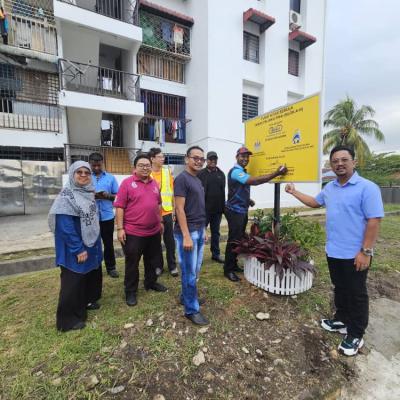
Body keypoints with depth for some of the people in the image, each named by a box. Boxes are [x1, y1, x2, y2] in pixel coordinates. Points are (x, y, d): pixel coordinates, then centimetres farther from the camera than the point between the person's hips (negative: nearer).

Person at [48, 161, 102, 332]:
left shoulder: (89, 193, 4)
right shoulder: (66, 196, -19)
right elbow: (65, 226, -22)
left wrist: (96, 242, 13)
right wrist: (78, 249, -22)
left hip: (91, 243, 8)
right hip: (75, 248, -8)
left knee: (92, 274, 21)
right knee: (74, 281, 5)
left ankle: (87, 301, 43)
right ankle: (69, 318, 23)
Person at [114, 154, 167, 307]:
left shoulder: (154, 183, 8)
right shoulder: (127, 183, -10)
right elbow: (119, 207, -11)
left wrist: (160, 222, 18)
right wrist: (120, 228, -14)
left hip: (154, 231, 6)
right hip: (133, 232, -5)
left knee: (153, 260, 20)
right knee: (132, 263, 9)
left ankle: (151, 282, 41)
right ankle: (130, 291, 26)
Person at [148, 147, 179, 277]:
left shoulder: (167, 171, 3)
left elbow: (172, 190, 5)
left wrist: (174, 208, 3)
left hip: (167, 211, 2)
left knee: (169, 240, 10)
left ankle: (172, 265, 26)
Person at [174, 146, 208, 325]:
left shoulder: (198, 180, 14)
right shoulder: (182, 179, -12)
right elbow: (179, 209, -17)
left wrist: (202, 230, 17)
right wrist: (186, 236, -20)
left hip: (199, 230, 9)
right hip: (188, 231, -9)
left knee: (195, 270, 18)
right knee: (189, 272, 3)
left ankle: (186, 296, 37)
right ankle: (191, 310, 17)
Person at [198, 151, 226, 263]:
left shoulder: (221, 174, 10)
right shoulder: (201, 174, -4)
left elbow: (223, 192, 11)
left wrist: (223, 207, 8)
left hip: (217, 209, 5)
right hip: (204, 209, -4)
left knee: (216, 232, 14)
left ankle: (216, 254, 27)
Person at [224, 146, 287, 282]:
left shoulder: (243, 172, 15)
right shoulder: (236, 171, -18)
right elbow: (255, 181, -31)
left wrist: (248, 199, 10)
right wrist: (277, 173, -30)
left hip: (242, 210, 10)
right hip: (235, 211, -10)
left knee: (239, 239, 15)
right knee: (233, 240, -3)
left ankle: (234, 265, 28)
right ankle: (228, 270, 10)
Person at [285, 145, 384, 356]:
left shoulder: (367, 188, -15)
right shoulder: (330, 188, 6)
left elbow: (374, 221, -18)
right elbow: (314, 202, 24)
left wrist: (366, 251, -20)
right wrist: (294, 192, 21)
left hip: (355, 254, -6)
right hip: (333, 251, 7)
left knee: (356, 294, 10)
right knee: (340, 289, 21)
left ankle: (355, 335, 26)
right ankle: (342, 320, 40)